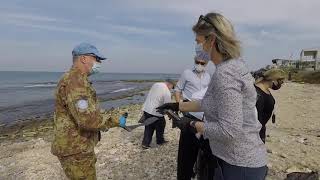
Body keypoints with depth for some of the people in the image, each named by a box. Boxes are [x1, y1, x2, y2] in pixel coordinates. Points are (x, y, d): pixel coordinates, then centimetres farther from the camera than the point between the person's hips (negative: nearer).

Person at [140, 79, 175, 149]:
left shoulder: (155, 84, 6)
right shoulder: (167, 92, -16)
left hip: (146, 109, 7)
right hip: (155, 113, -7)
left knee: (148, 128, 17)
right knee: (160, 127, 17)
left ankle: (145, 143, 19)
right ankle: (160, 141, 34)